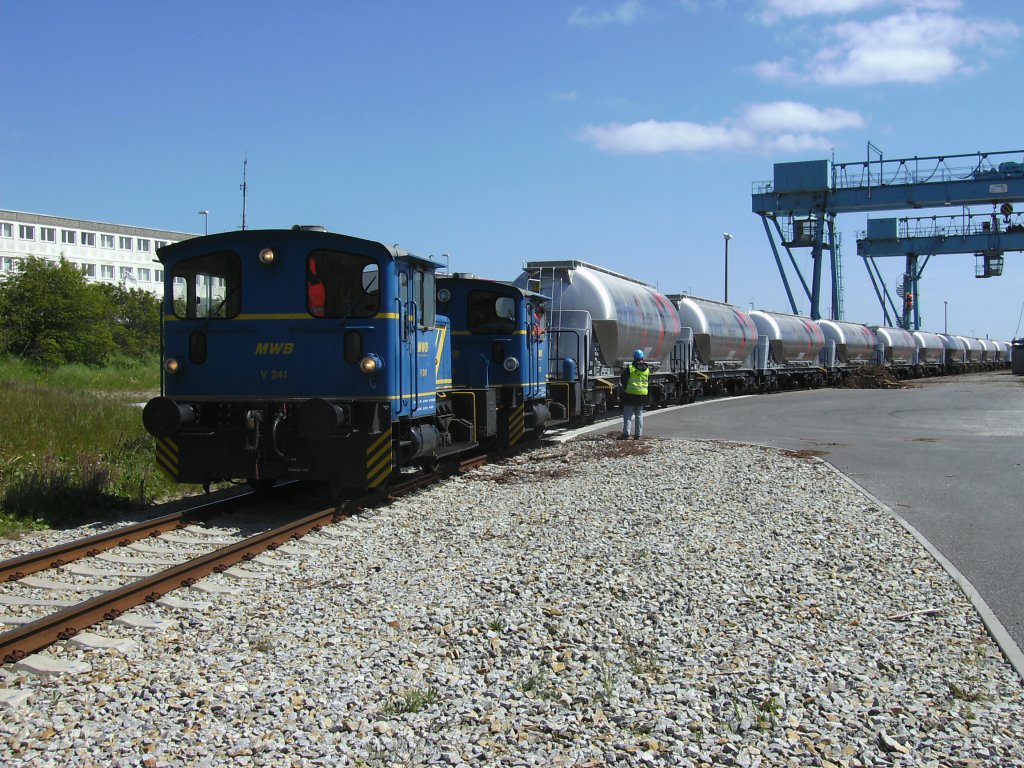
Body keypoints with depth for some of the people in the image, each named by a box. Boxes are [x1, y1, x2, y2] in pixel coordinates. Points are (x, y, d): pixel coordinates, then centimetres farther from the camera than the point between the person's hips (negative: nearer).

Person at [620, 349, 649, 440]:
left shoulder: (629, 368, -9)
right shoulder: (647, 370, 5)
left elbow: (623, 380, 0)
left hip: (630, 394, -4)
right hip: (642, 394, 4)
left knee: (627, 414, 0)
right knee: (639, 415, 10)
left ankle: (626, 434, -7)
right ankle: (638, 434, 10)